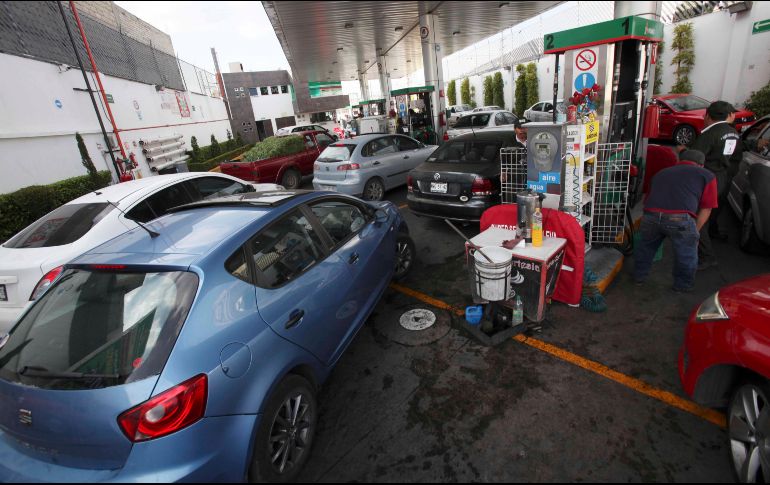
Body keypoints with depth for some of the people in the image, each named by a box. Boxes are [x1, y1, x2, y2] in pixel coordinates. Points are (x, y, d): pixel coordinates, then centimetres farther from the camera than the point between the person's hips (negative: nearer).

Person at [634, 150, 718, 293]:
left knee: (645, 246, 29)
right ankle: (683, 286, 36)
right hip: (680, 218, -3)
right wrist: (694, 231, 20)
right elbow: (706, 208, 13)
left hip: (650, 215, 3)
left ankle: (639, 277, 42)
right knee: (687, 255, 20)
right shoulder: (707, 175, 21)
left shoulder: (661, 173, 32)